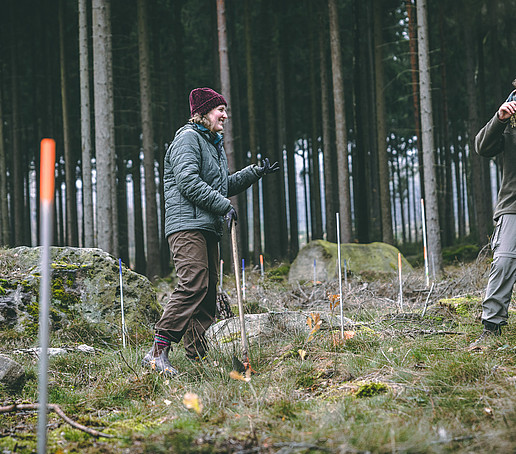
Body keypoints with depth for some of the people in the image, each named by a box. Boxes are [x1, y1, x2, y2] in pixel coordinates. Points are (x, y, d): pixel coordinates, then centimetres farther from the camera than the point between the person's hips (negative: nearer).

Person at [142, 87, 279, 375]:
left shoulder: (214, 144, 27)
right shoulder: (188, 138, -4)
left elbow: (223, 186, 34)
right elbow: (188, 182, -16)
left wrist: (256, 172, 27)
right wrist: (223, 205, -16)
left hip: (209, 228, 10)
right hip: (187, 225, -10)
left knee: (208, 291, 6)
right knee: (194, 286, -22)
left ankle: (198, 355, 9)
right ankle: (158, 352, -24)